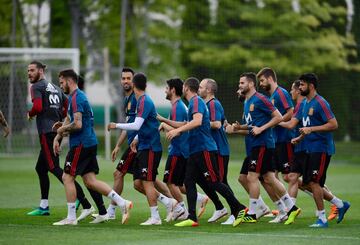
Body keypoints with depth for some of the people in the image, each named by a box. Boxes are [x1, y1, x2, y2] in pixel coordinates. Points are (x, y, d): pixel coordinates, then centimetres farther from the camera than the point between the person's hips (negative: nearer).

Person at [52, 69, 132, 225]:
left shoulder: (76, 98, -14)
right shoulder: (78, 96, 19)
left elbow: (77, 124, -24)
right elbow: (68, 120, 26)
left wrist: (62, 130, -7)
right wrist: (57, 138, 20)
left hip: (81, 145, -10)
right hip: (90, 143, 10)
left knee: (67, 177, -2)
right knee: (90, 181, 6)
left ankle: (71, 218, 1)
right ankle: (122, 203, 0)